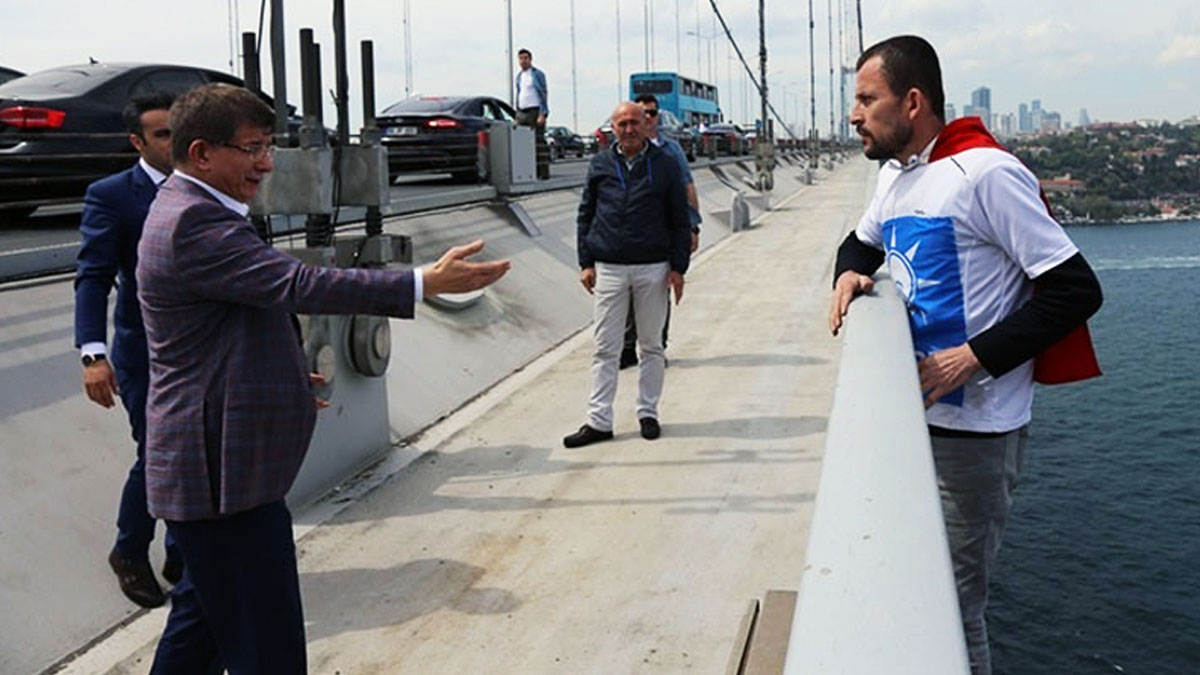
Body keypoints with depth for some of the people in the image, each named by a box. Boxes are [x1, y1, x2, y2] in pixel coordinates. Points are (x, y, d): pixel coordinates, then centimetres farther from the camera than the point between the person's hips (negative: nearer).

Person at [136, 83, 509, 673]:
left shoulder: (188, 212, 15)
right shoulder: (195, 223, -20)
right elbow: (297, 285, -29)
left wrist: (285, 379, 26)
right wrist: (426, 282, -30)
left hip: (214, 463, 11)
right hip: (222, 472, -11)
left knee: (205, 614, 23)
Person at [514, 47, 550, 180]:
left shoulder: (538, 74, -1)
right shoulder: (519, 76, 18)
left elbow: (543, 94, -7)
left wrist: (542, 114, -16)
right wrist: (517, 116, 16)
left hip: (535, 111, -6)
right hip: (522, 113, 7)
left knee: (539, 142, -9)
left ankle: (544, 172, -9)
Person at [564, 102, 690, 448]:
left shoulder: (665, 166, 2)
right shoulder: (600, 165, 6)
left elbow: (680, 220, 4)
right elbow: (585, 216, 10)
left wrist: (678, 267, -2)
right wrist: (586, 262, 3)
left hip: (653, 268, -1)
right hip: (609, 269, 1)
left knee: (651, 345, 9)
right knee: (605, 348, 2)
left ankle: (648, 413, 21)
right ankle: (599, 421, 6)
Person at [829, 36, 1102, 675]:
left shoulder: (986, 174, -16)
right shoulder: (893, 176, 10)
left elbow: (1076, 291, -17)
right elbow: (862, 240, 30)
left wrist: (973, 357, -22)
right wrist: (849, 274, 6)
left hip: (971, 431, -8)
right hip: (913, 418, 8)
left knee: (954, 606, -1)